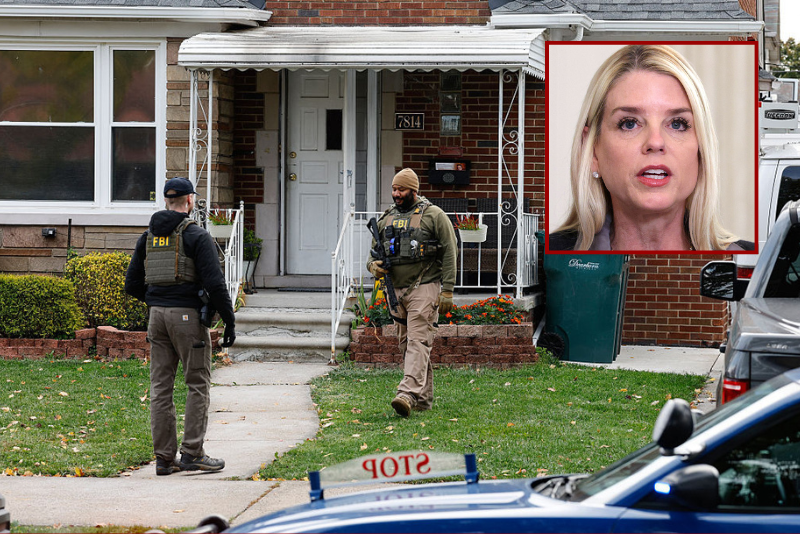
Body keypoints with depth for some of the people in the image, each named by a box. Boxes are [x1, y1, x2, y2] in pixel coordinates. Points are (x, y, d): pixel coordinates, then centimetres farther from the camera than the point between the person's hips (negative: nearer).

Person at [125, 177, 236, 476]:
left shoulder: (148, 237, 11)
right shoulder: (196, 236, -8)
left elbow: (132, 285, 12)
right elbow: (215, 283, -14)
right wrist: (229, 321, -7)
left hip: (157, 315, 6)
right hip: (188, 315, -6)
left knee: (161, 386, 6)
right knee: (198, 384, 2)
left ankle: (164, 457, 6)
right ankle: (192, 453, -3)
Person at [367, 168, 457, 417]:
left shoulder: (433, 215, -3)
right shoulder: (386, 219, 14)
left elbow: (449, 254, -6)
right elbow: (374, 252, 22)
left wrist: (447, 291, -12)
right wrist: (373, 265, -3)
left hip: (424, 288, -7)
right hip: (397, 290, 7)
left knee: (418, 342, -15)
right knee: (406, 344, 9)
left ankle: (408, 394, -28)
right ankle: (423, 398, 17)